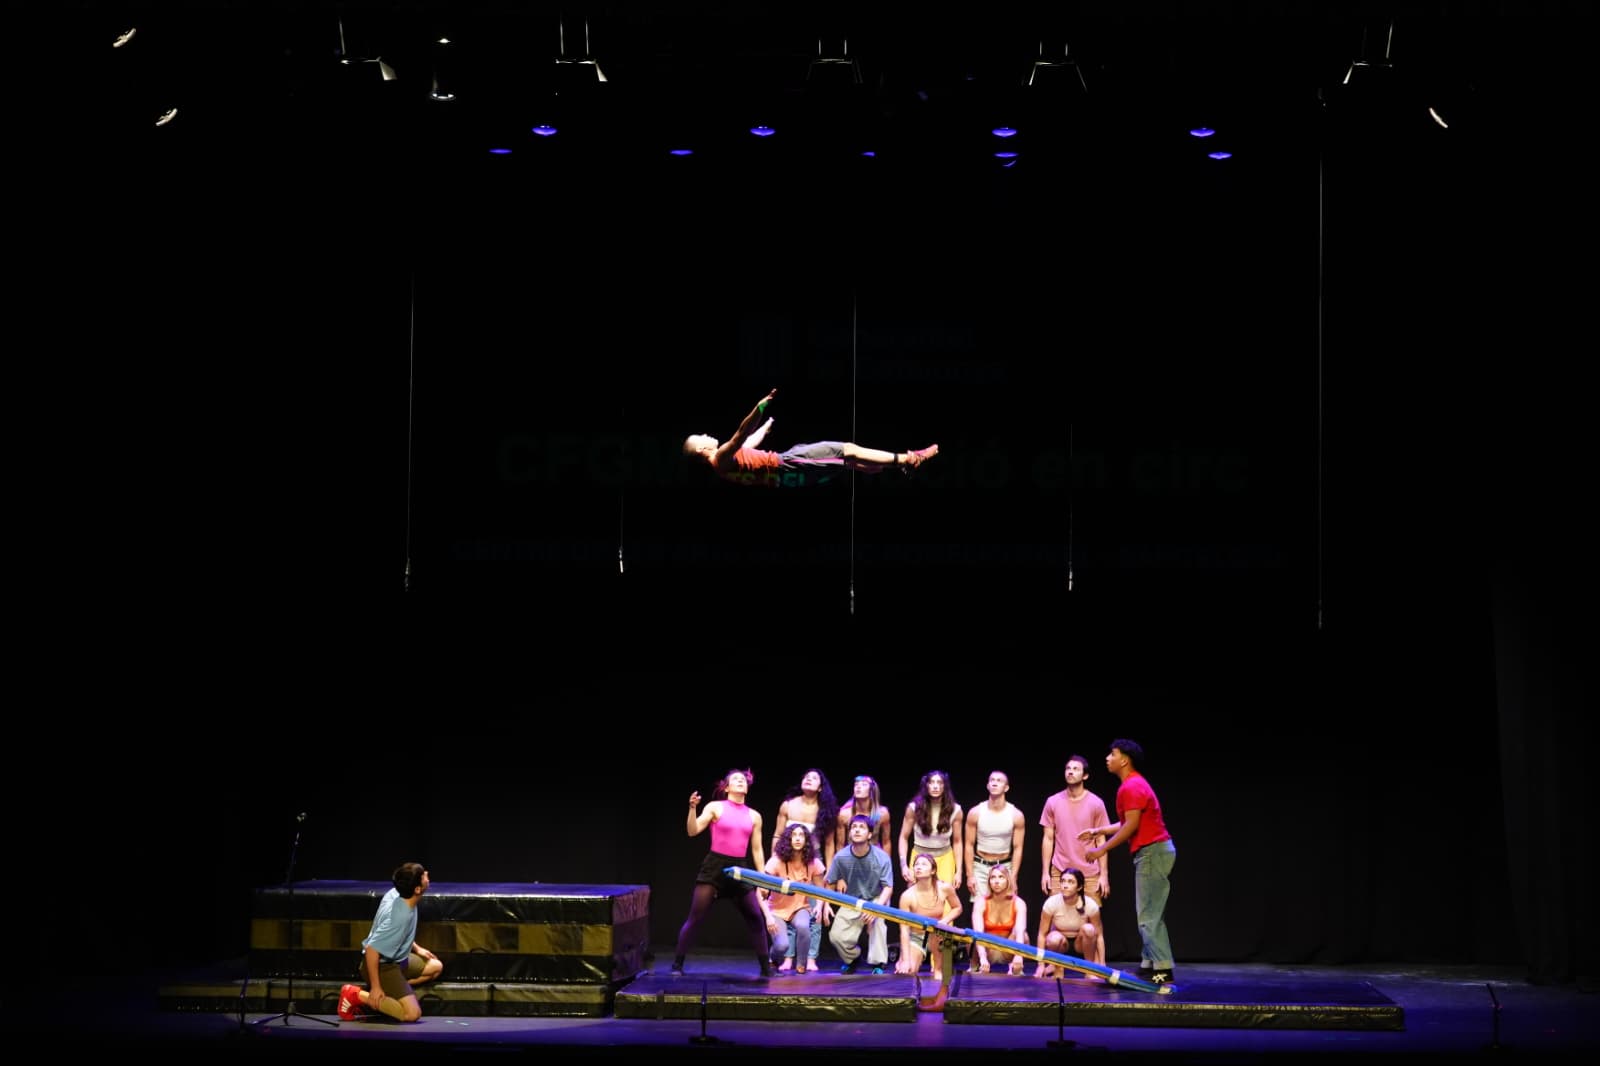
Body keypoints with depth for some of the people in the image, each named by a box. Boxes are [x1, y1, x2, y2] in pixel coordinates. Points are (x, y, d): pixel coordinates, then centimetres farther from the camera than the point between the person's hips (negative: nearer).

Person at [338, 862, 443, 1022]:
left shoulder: (396, 893, -7)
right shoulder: (400, 916, -33)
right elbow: (372, 950, -31)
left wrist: (416, 948, 19)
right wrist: (375, 988, -24)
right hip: (381, 965, -10)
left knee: (436, 967, 20)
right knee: (412, 1014, -17)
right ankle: (358, 996, -6)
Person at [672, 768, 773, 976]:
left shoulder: (754, 816, 11)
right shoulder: (716, 807, 1)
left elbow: (757, 850, 14)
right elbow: (693, 831, -7)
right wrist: (692, 808, -21)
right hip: (714, 867, -4)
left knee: (756, 918, 2)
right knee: (695, 918, -6)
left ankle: (766, 968, 10)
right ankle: (677, 964, 3)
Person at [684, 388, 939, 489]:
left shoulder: (721, 464, 17)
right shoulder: (722, 457, -13)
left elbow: (749, 443, 36)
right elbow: (741, 435, -32)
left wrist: (767, 425, 52)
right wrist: (761, 406, -44)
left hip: (785, 471, 10)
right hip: (785, 466, -10)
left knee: (847, 458, 10)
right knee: (847, 450, -9)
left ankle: (903, 462, 13)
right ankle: (906, 459, -6)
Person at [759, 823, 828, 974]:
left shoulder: (813, 864, -9)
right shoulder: (776, 862, -17)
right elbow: (761, 893, -17)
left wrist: (819, 906, -22)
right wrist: (768, 916, -28)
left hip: (800, 908, 1)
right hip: (778, 910, -1)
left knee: (802, 926, -36)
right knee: (782, 945, -26)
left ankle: (801, 964, -10)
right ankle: (776, 958, 15)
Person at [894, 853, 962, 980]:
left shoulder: (944, 888, -17)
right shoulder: (907, 896, -23)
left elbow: (957, 908, 2)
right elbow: (904, 930, -23)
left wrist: (945, 921, -21)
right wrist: (906, 960, -30)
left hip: (937, 935, 1)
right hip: (915, 936, -1)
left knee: (937, 932, -36)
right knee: (907, 972, -21)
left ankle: (938, 971, -11)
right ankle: (902, 962, 18)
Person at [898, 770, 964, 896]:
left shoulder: (955, 810, -6)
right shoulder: (914, 808, -8)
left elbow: (957, 842, 0)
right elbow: (904, 838, -1)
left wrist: (958, 871, -2)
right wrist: (903, 864, -11)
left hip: (945, 859, 0)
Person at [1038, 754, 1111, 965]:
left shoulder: (1096, 803, 1)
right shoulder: (1053, 802, 6)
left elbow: (1101, 841, 2)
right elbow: (1048, 839, 8)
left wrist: (1104, 874, -2)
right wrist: (1045, 872, 3)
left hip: (1089, 872, -1)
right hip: (1059, 871, 1)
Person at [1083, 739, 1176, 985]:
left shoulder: (1131, 787, -15)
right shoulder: (1135, 784, 18)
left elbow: (1131, 826, -20)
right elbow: (1129, 824, 23)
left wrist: (1101, 850, -15)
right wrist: (1097, 831, 23)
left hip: (1152, 852, -11)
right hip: (1154, 851, 11)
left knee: (1148, 916, -10)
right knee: (1150, 914, 11)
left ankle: (1162, 969, -11)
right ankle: (1149, 964, 14)